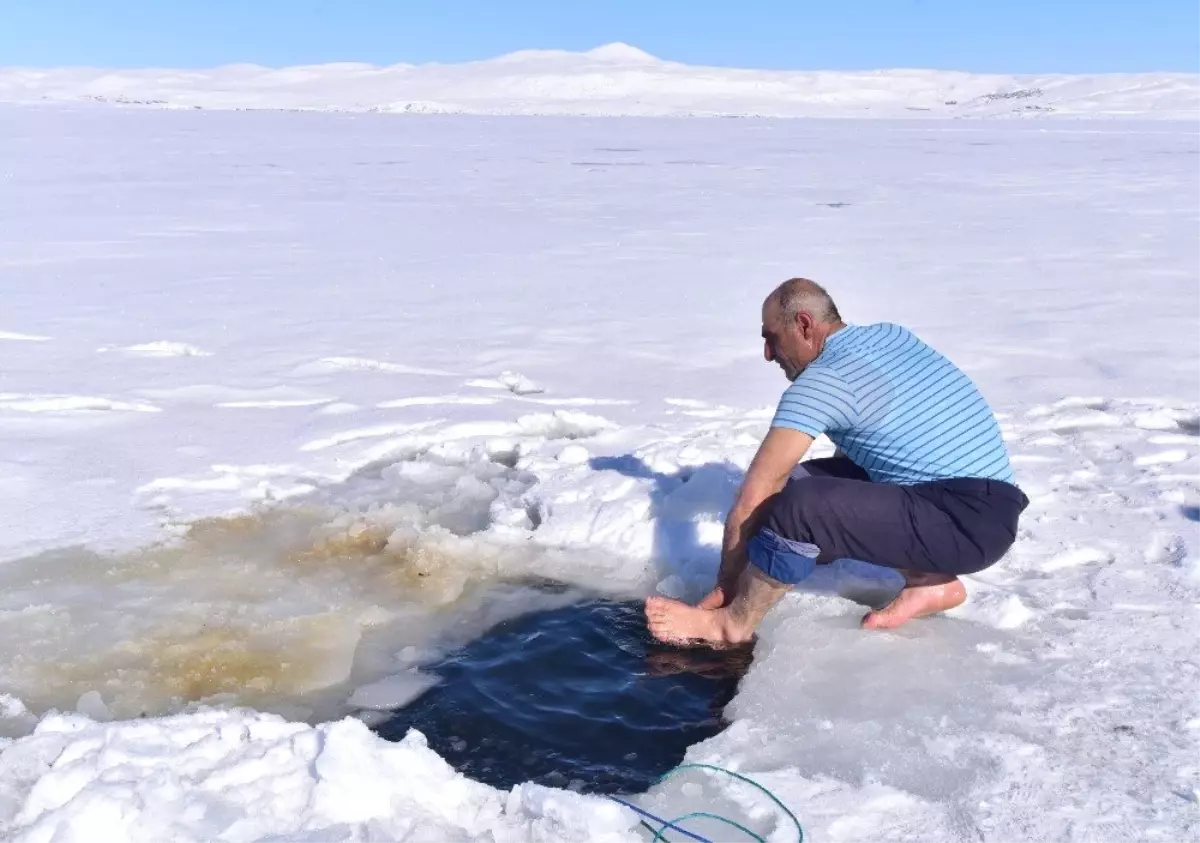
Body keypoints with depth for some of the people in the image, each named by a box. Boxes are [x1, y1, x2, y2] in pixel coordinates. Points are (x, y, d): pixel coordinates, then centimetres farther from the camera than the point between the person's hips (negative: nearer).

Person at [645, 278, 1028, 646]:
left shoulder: (822, 381, -14)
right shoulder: (891, 336, 12)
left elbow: (751, 501, -12)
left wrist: (723, 589, -4)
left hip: (968, 523, -10)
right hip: (987, 508, 10)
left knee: (798, 505, -25)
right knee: (814, 481, 17)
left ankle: (731, 623, -3)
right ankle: (930, 580, 10)